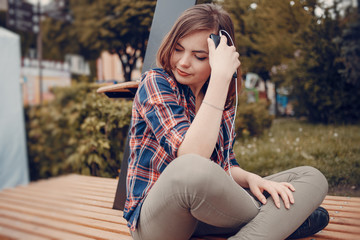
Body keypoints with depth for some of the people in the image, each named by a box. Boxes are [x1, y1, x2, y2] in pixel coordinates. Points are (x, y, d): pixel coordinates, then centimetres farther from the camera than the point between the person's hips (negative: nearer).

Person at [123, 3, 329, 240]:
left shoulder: (225, 99, 7)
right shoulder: (155, 83, -11)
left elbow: (226, 165, 13)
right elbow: (193, 158, -27)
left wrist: (251, 178, -10)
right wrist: (220, 78, -25)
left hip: (208, 208, 6)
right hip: (154, 220, -5)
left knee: (312, 178, 0)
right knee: (191, 170, -40)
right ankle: (287, 220, -13)